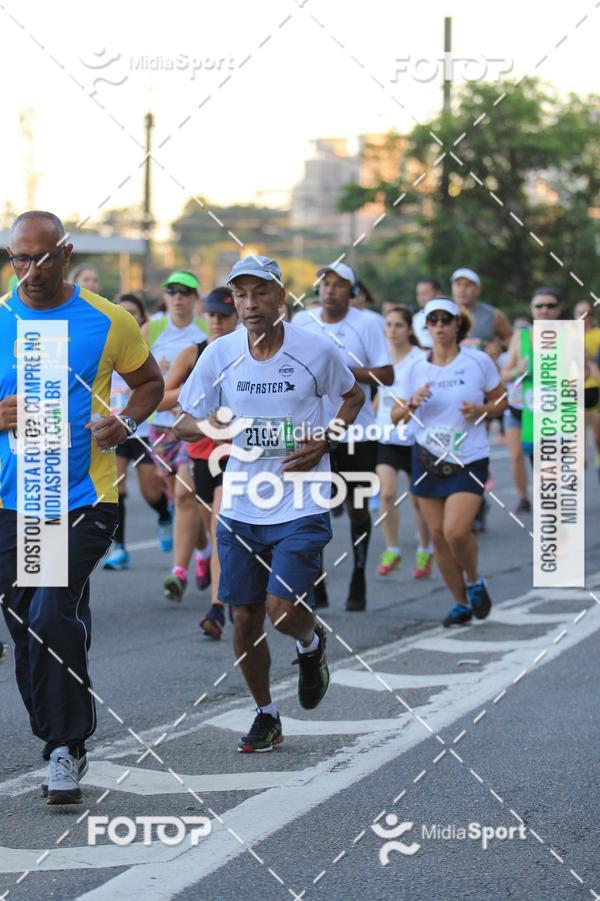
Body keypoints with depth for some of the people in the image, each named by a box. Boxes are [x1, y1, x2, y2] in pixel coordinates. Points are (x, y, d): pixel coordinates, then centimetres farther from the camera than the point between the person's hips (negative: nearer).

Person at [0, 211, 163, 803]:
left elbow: (149, 382, 15)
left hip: (84, 498, -3)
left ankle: (67, 747, -2)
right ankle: (59, 744, 25)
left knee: (54, 617, -16)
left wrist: (126, 422, -5)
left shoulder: (108, 321, 1)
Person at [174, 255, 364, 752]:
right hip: (240, 507, 3)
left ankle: (311, 644, 23)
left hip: (301, 506, -3)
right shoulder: (219, 353, -1)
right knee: (245, 618, 6)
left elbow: (354, 395, 12)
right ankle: (266, 715, 26)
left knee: (284, 609, -14)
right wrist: (209, 425, -19)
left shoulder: (317, 350, -7)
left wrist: (325, 440, -5)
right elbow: (184, 422, 5)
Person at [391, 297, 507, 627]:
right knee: (438, 535, 5)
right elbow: (396, 416, 4)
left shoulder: (478, 361, -4)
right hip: (428, 460, 3)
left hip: (470, 460, -3)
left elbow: (501, 400, 7)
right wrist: (413, 403, -16)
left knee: (456, 531, -18)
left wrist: (481, 409, -13)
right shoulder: (415, 369, 2)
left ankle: (475, 582, 12)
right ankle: (461, 603, 23)